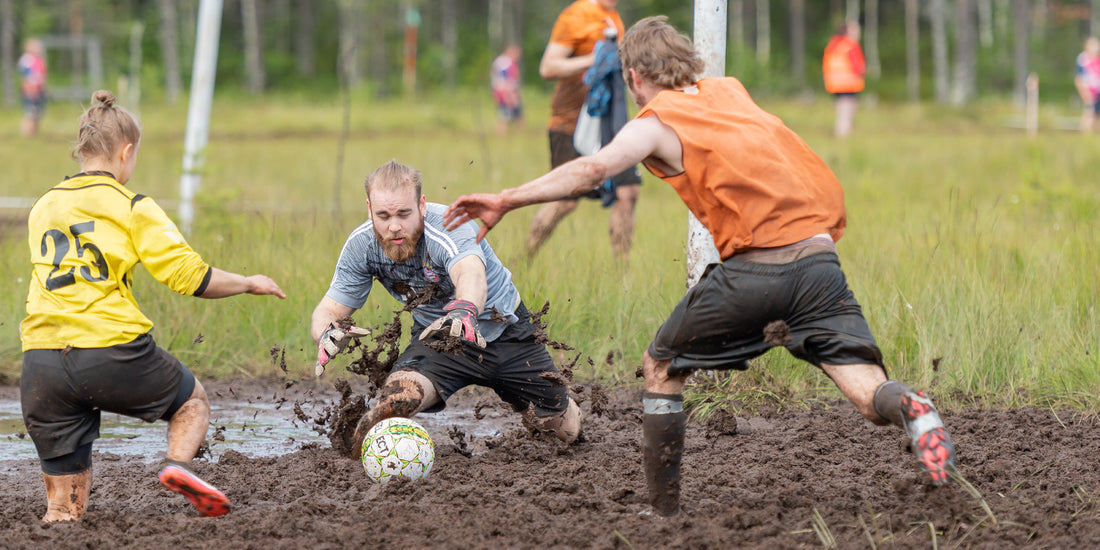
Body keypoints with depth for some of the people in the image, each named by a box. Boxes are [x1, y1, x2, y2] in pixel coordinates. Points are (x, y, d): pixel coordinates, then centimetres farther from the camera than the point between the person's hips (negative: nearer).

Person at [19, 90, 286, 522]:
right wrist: (250, 284, 13)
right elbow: (190, 277, -2)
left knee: (65, 509, 12)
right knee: (192, 400, 25)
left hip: (41, 357, 4)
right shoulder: (131, 208, 2)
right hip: (112, 351, -4)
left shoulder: (42, 208, 16)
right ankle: (177, 464, -3)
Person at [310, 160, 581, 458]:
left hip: (507, 331, -1)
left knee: (567, 429, 4)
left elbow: (470, 272, -56)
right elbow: (329, 309, -16)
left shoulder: (449, 227, -35)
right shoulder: (361, 246, -19)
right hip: (436, 336, 1)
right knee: (396, 397, -31)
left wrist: (464, 309, -81)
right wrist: (328, 333, -42)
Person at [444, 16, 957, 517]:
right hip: (819, 257, 4)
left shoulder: (656, 123, 7)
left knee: (661, 368, 19)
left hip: (753, 267, -4)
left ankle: (663, 513, 19)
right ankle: (907, 407, -37)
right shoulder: (730, 91, 24)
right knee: (870, 397, -1)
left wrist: (507, 200, -14)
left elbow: (593, 168, -12)